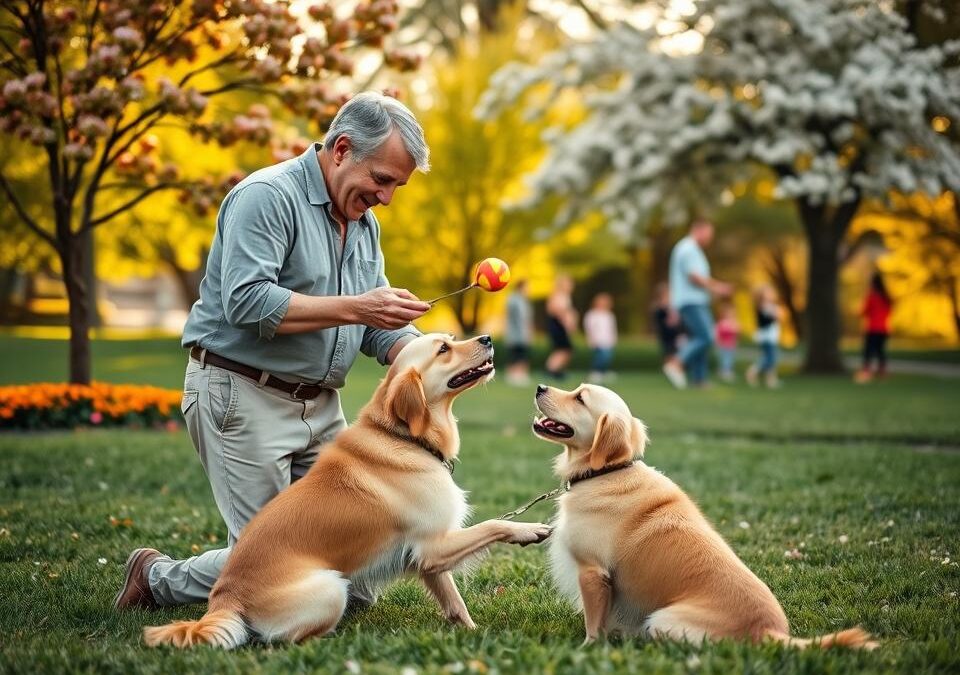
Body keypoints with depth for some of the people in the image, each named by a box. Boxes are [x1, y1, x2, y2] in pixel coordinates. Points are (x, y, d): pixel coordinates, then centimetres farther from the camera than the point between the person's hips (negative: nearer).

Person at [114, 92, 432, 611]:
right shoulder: (268, 196, -15)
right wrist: (353, 308, -27)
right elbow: (247, 302, -26)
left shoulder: (366, 223, 13)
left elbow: (375, 327, 13)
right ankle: (158, 579, 17)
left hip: (319, 406, 9)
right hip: (243, 395, -8)